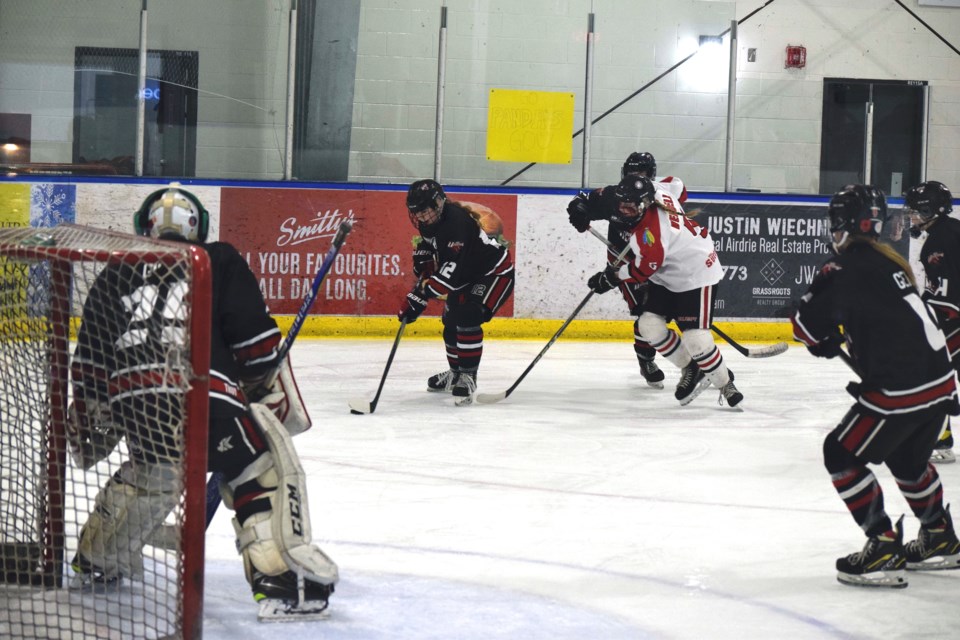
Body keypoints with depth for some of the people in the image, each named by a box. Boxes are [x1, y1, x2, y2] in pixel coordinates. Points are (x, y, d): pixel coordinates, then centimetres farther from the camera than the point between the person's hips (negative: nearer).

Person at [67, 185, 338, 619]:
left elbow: (88, 361, 23)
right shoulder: (221, 261, 15)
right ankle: (281, 580, -12)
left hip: (131, 401, 5)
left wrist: (87, 422, 33)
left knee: (151, 472, 34)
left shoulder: (116, 274, 25)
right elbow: (255, 340, 4)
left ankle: (96, 558, 44)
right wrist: (273, 390, 18)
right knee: (266, 472, 5)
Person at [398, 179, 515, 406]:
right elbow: (426, 246, 16)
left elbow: (451, 270, -40)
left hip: (496, 273, -10)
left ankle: (468, 378, -17)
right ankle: (455, 373, 36)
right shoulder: (431, 221, -7)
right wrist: (423, 271, 0)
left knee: (467, 318, -26)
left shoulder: (457, 221, -36)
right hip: (468, 274, 10)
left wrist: (421, 296, -42)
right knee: (451, 321, 15)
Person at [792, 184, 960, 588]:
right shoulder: (888, 259, 14)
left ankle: (884, 549, -2)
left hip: (900, 389, -9)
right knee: (907, 459, 29)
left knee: (842, 454, 2)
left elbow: (806, 326, -10)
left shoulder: (847, 267, -13)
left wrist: (825, 341, 10)